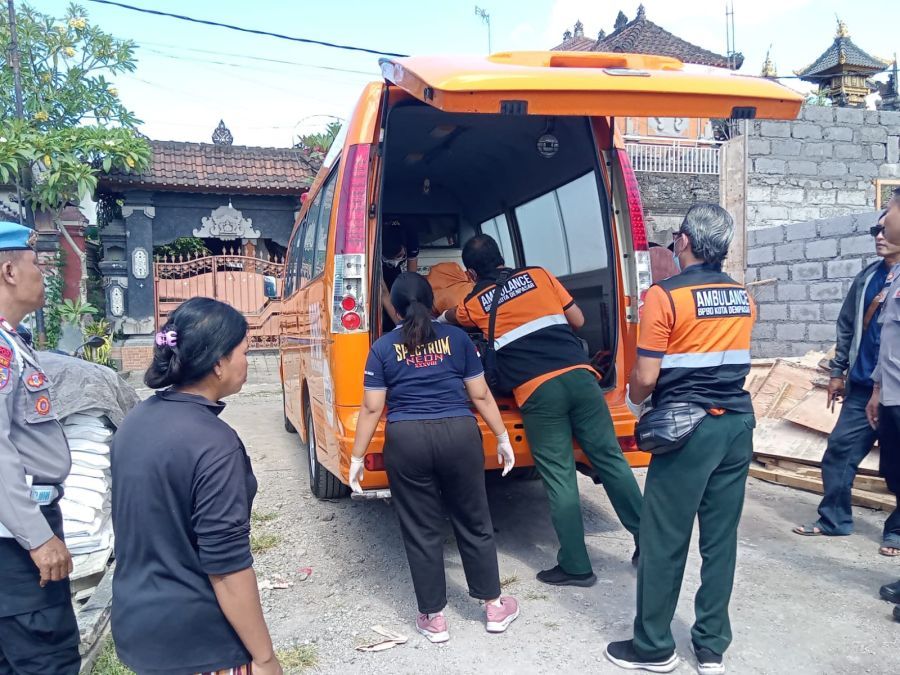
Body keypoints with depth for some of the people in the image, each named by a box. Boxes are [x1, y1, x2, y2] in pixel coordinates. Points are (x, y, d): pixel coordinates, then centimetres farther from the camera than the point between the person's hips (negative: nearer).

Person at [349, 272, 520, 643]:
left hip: (406, 441, -1)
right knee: (474, 523, 16)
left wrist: (356, 457, 6)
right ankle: (494, 606, 28)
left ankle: (434, 618, 21)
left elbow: (372, 408, 0)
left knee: (421, 531, 11)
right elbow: (481, 395, 6)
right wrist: (502, 438, 14)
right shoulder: (457, 337, 6)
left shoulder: (383, 347, 3)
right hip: (459, 435, 1)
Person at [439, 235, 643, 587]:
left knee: (559, 478, 4)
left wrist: (439, 315, 61)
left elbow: (448, 319, 38)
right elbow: (577, 319, 18)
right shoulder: (539, 275, 17)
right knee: (610, 458, 11)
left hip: (537, 390, -3)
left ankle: (576, 567, 11)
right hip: (579, 374, 3)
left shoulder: (474, 303, 14)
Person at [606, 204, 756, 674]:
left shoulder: (665, 295, -12)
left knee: (663, 539, 5)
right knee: (721, 539, 12)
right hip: (736, 425, 7)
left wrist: (635, 403, 7)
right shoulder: (744, 298, 9)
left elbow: (646, 377, -12)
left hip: (688, 427, -6)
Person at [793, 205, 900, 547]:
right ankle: (833, 519, 19)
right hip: (863, 384, 5)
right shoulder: (867, 277, 10)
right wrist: (838, 371, 14)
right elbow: (847, 325, 15)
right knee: (839, 449, 6)